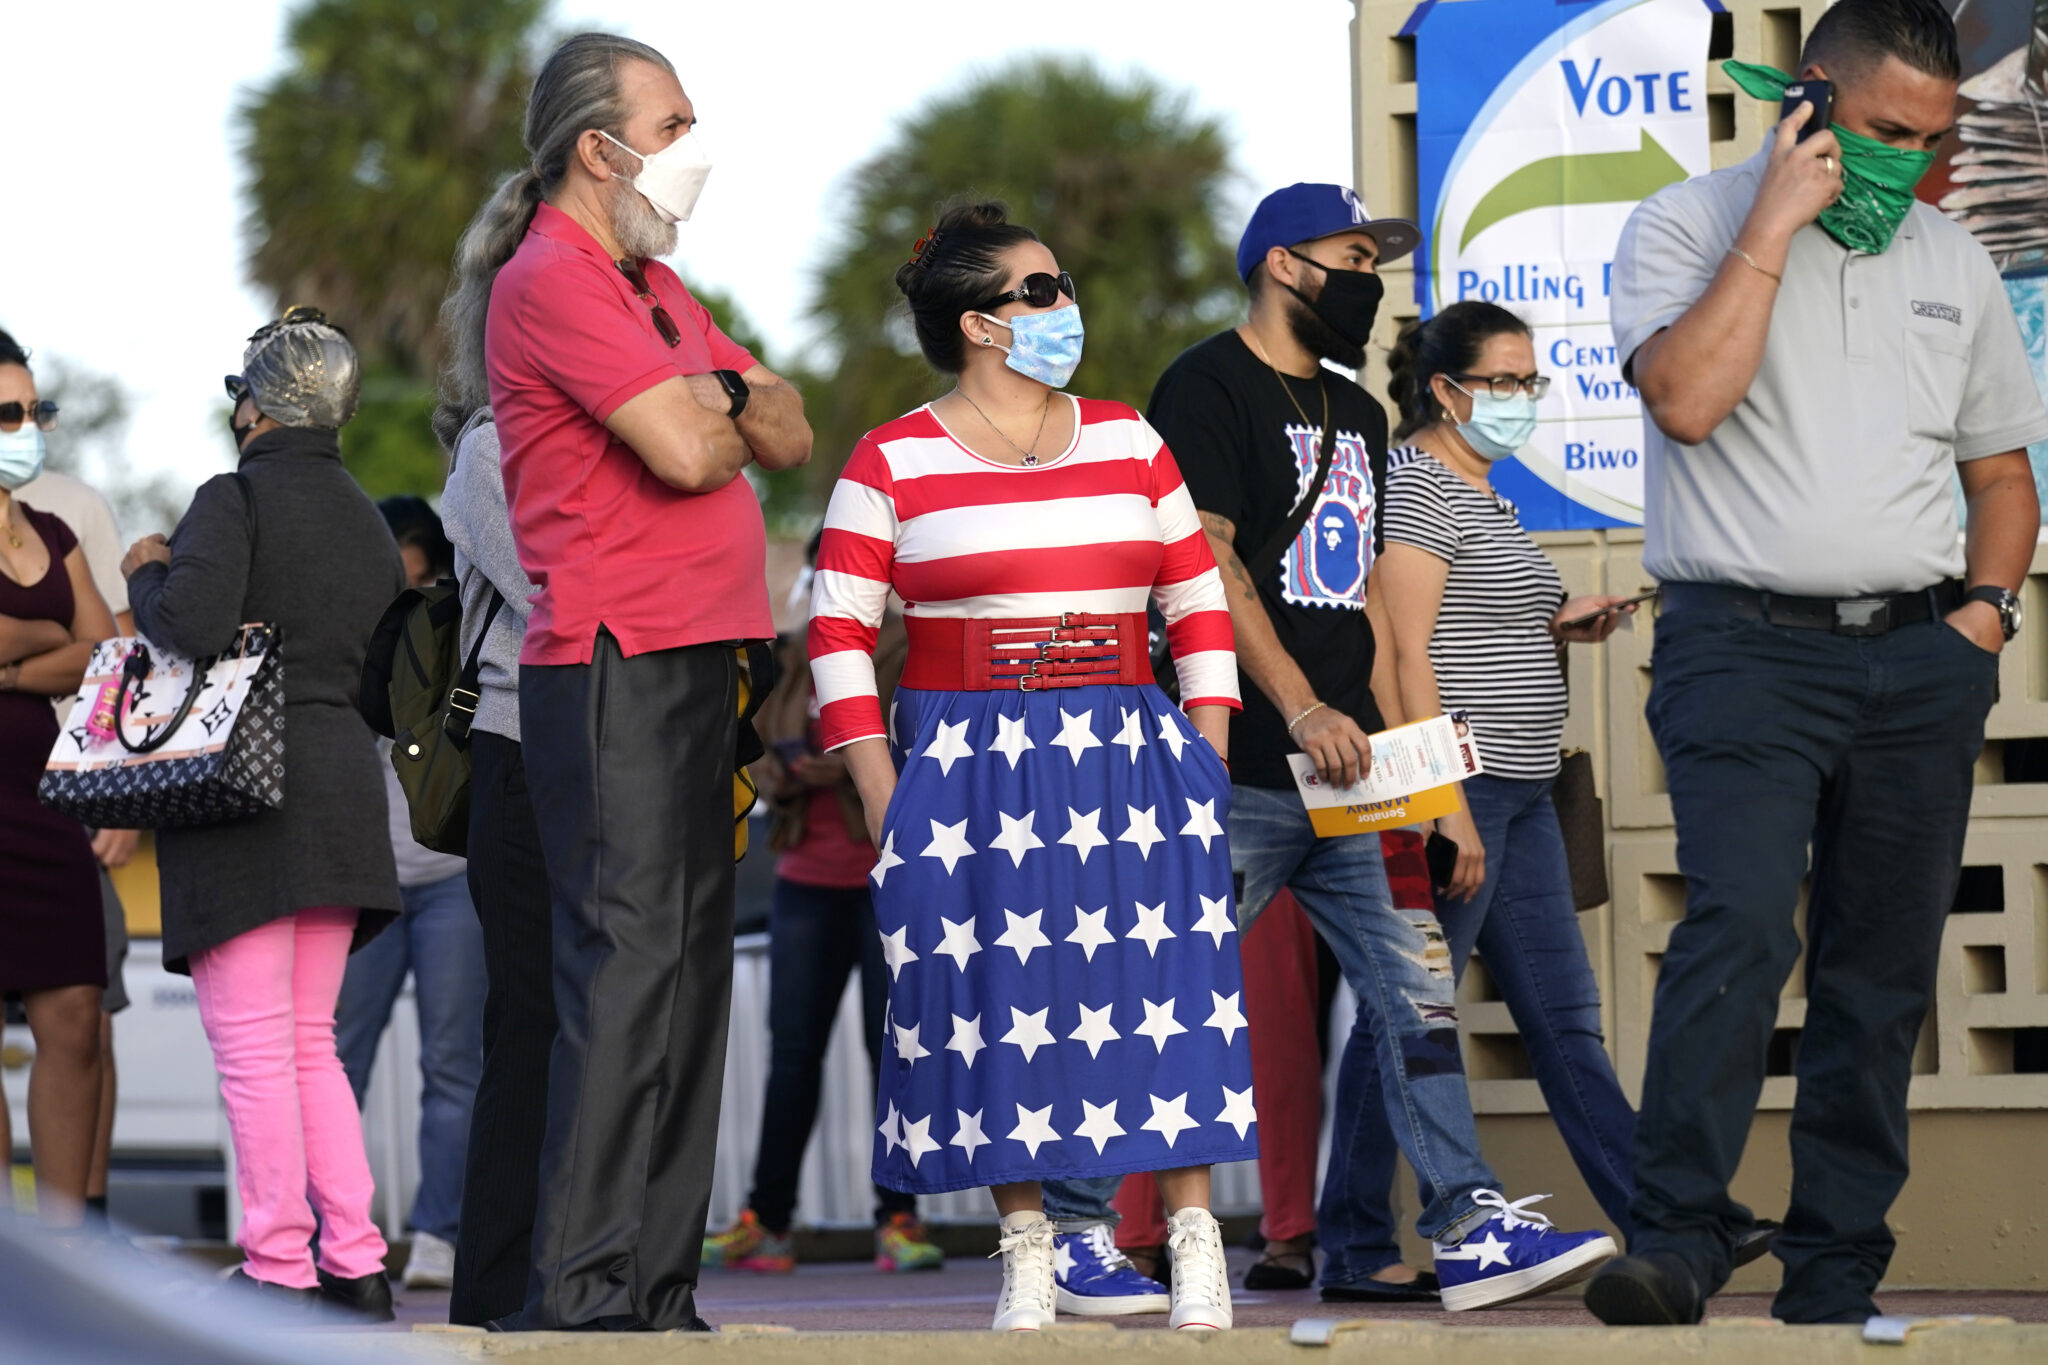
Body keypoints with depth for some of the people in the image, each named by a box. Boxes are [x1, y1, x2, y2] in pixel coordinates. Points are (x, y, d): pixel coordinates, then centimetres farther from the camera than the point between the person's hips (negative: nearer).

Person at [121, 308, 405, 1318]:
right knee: (308, 1044, 13)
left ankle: (278, 1267, -6)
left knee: (253, 1046, -5)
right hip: (344, 774, 8)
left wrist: (148, 574, -3)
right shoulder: (367, 523, 16)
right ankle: (354, 1263, 7)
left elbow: (195, 620, -21)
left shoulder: (235, 499, -7)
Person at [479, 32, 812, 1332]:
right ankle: (581, 1289, -15)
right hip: (615, 669, -10)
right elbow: (684, 453, -19)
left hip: (697, 664, 10)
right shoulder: (554, 279, -9)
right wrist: (728, 417, 4)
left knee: (690, 963, 8)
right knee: (631, 958, -14)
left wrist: (720, 395, -4)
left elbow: (790, 433, 18)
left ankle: (656, 1285, 11)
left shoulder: (651, 286, 22)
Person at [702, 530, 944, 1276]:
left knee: (894, 1043, -3)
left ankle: (899, 1216, 2)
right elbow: (762, 746, 10)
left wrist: (842, 764, -21)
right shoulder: (792, 656, 14)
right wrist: (782, 771, -11)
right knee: (792, 1048, 4)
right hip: (809, 876, 5)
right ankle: (766, 1220, 8)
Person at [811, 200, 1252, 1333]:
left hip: (1125, 763, 2)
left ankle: (1194, 1241, 1)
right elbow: (838, 634, -1)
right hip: (965, 770, -2)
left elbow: (1200, 607, 13)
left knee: (1156, 992, -3)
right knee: (992, 1005, -1)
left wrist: (1204, 761, 4)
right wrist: (881, 801, -7)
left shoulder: (1129, 443, 11)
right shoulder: (894, 463, 1)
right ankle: (1026, 1251, 8)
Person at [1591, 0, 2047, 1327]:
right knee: (1740, 928, -21)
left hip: (1921, 659, 5)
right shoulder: (1689, 226, 1)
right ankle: (1676, 1242, -23)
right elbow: (1687, 399, -18)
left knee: (1885, 968, 3)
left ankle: (1837, 1277, 6)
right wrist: (1774, 226, -14)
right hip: (1746, 645, -5)